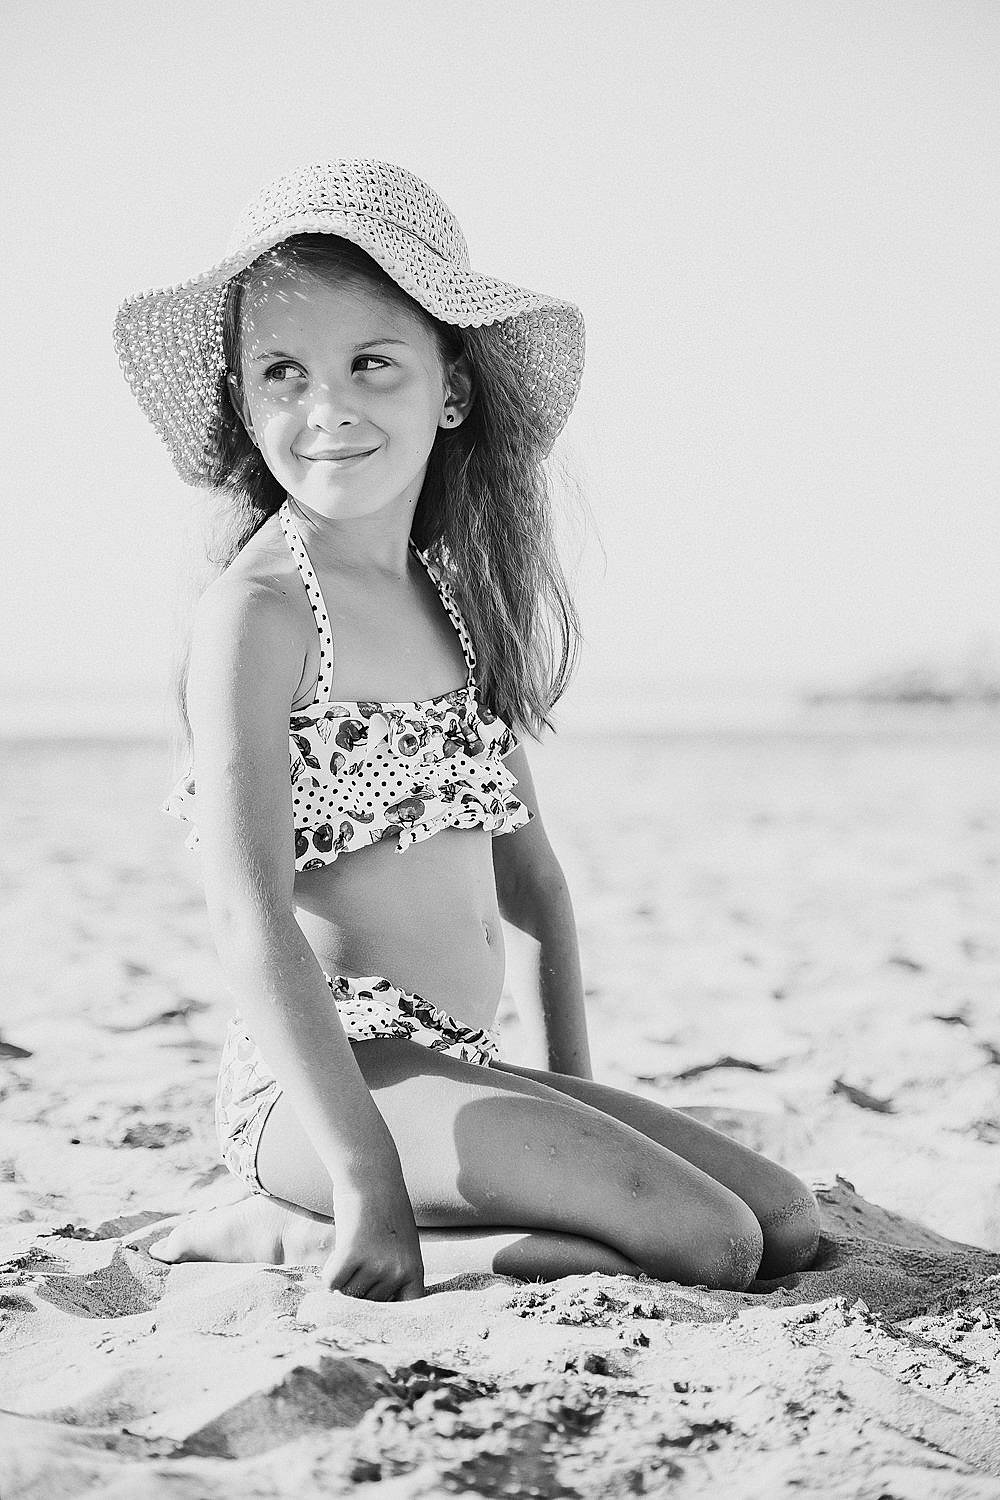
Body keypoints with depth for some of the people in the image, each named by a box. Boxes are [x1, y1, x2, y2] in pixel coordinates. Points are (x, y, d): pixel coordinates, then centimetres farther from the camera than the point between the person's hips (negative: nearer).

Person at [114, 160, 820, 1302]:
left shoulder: (460, 600, 13)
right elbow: (250, 918, -20)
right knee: (705, 1244, -17)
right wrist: (367, 1179, -24)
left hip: (464, 1072, 8)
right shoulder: (255, 608, -12)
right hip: (321, 1084, -8)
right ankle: (284, 1238, -6)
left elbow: (526, 867, 17)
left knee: (789, 1224, 4)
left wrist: (576, 1100, 11)